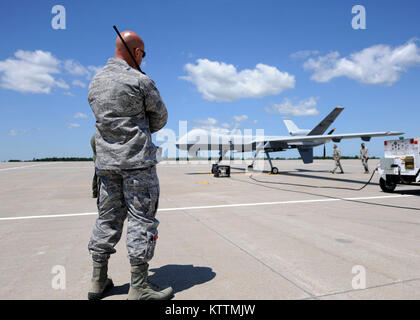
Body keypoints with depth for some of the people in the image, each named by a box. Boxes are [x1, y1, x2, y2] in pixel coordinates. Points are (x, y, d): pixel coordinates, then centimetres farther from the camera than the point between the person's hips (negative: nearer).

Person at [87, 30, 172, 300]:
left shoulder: (95, 82, 13)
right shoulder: (140, 81, -10)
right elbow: (160, 118, 0)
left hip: (106, 161, 7)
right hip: (137, 160, -7)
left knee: (108, 218, 14)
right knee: (142, 219, -1)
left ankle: (99, 281, 23)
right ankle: (139, 287, 6)